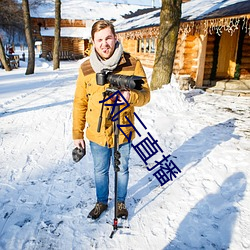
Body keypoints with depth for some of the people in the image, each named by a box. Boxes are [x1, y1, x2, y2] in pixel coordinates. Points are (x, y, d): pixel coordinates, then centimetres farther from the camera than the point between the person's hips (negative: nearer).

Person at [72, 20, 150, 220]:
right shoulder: (86, 68, -5)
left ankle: (121, 202, 44)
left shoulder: (133, 64, -11)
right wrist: (77, 134, 2)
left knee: (122, 170, 19)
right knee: (100, 171, 20)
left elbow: (145, 95, -8)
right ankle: (101, 202, 45)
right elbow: (80, 103, 1)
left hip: (123, 132, -1)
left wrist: (131, 96, -32)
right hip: (97, 134, 2)